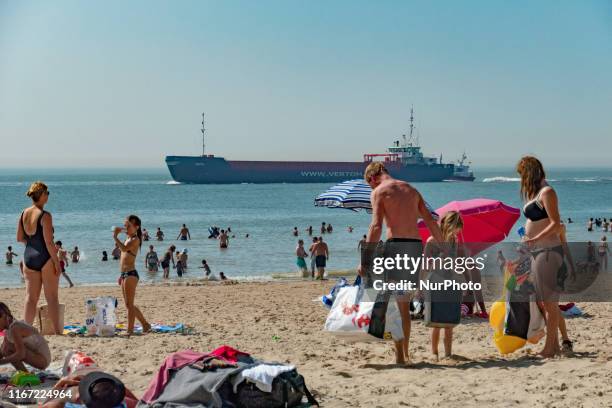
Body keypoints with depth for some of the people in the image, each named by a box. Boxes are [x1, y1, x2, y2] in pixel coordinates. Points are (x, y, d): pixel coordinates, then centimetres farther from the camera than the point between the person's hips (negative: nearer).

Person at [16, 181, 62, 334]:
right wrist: (57, 263, -12)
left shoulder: (24, 214, 4)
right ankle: (57, 331, 5)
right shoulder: (45, 216, -15)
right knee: (52, 298, 2)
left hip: (29, 257, 6)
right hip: (45, 258, -6)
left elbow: (19, 238, 11)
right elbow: (49, 242, -17)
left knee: (31, 297, 9)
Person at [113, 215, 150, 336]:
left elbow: (124, 248, -30)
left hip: (131, 274, -10)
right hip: (125, 274, 10)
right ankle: (145, 324, 24)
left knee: (129, 304, -7)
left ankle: (130, 330, -3)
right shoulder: (128, 239, 18)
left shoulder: (135, 239, -10)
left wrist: (115, 237, -25)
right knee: (129, 305, 15)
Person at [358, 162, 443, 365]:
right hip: (416, 246, 6)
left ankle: (400, 355, -3)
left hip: (396, 245, -6)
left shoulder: (379, 192, 0)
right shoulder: (411, 189, 19)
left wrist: (365, 259, -15)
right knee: (404, 303, 16)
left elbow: (376, 226, -12)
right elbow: (431, 222, 17)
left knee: (396, 303, 0)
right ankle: (405, 352, 20)